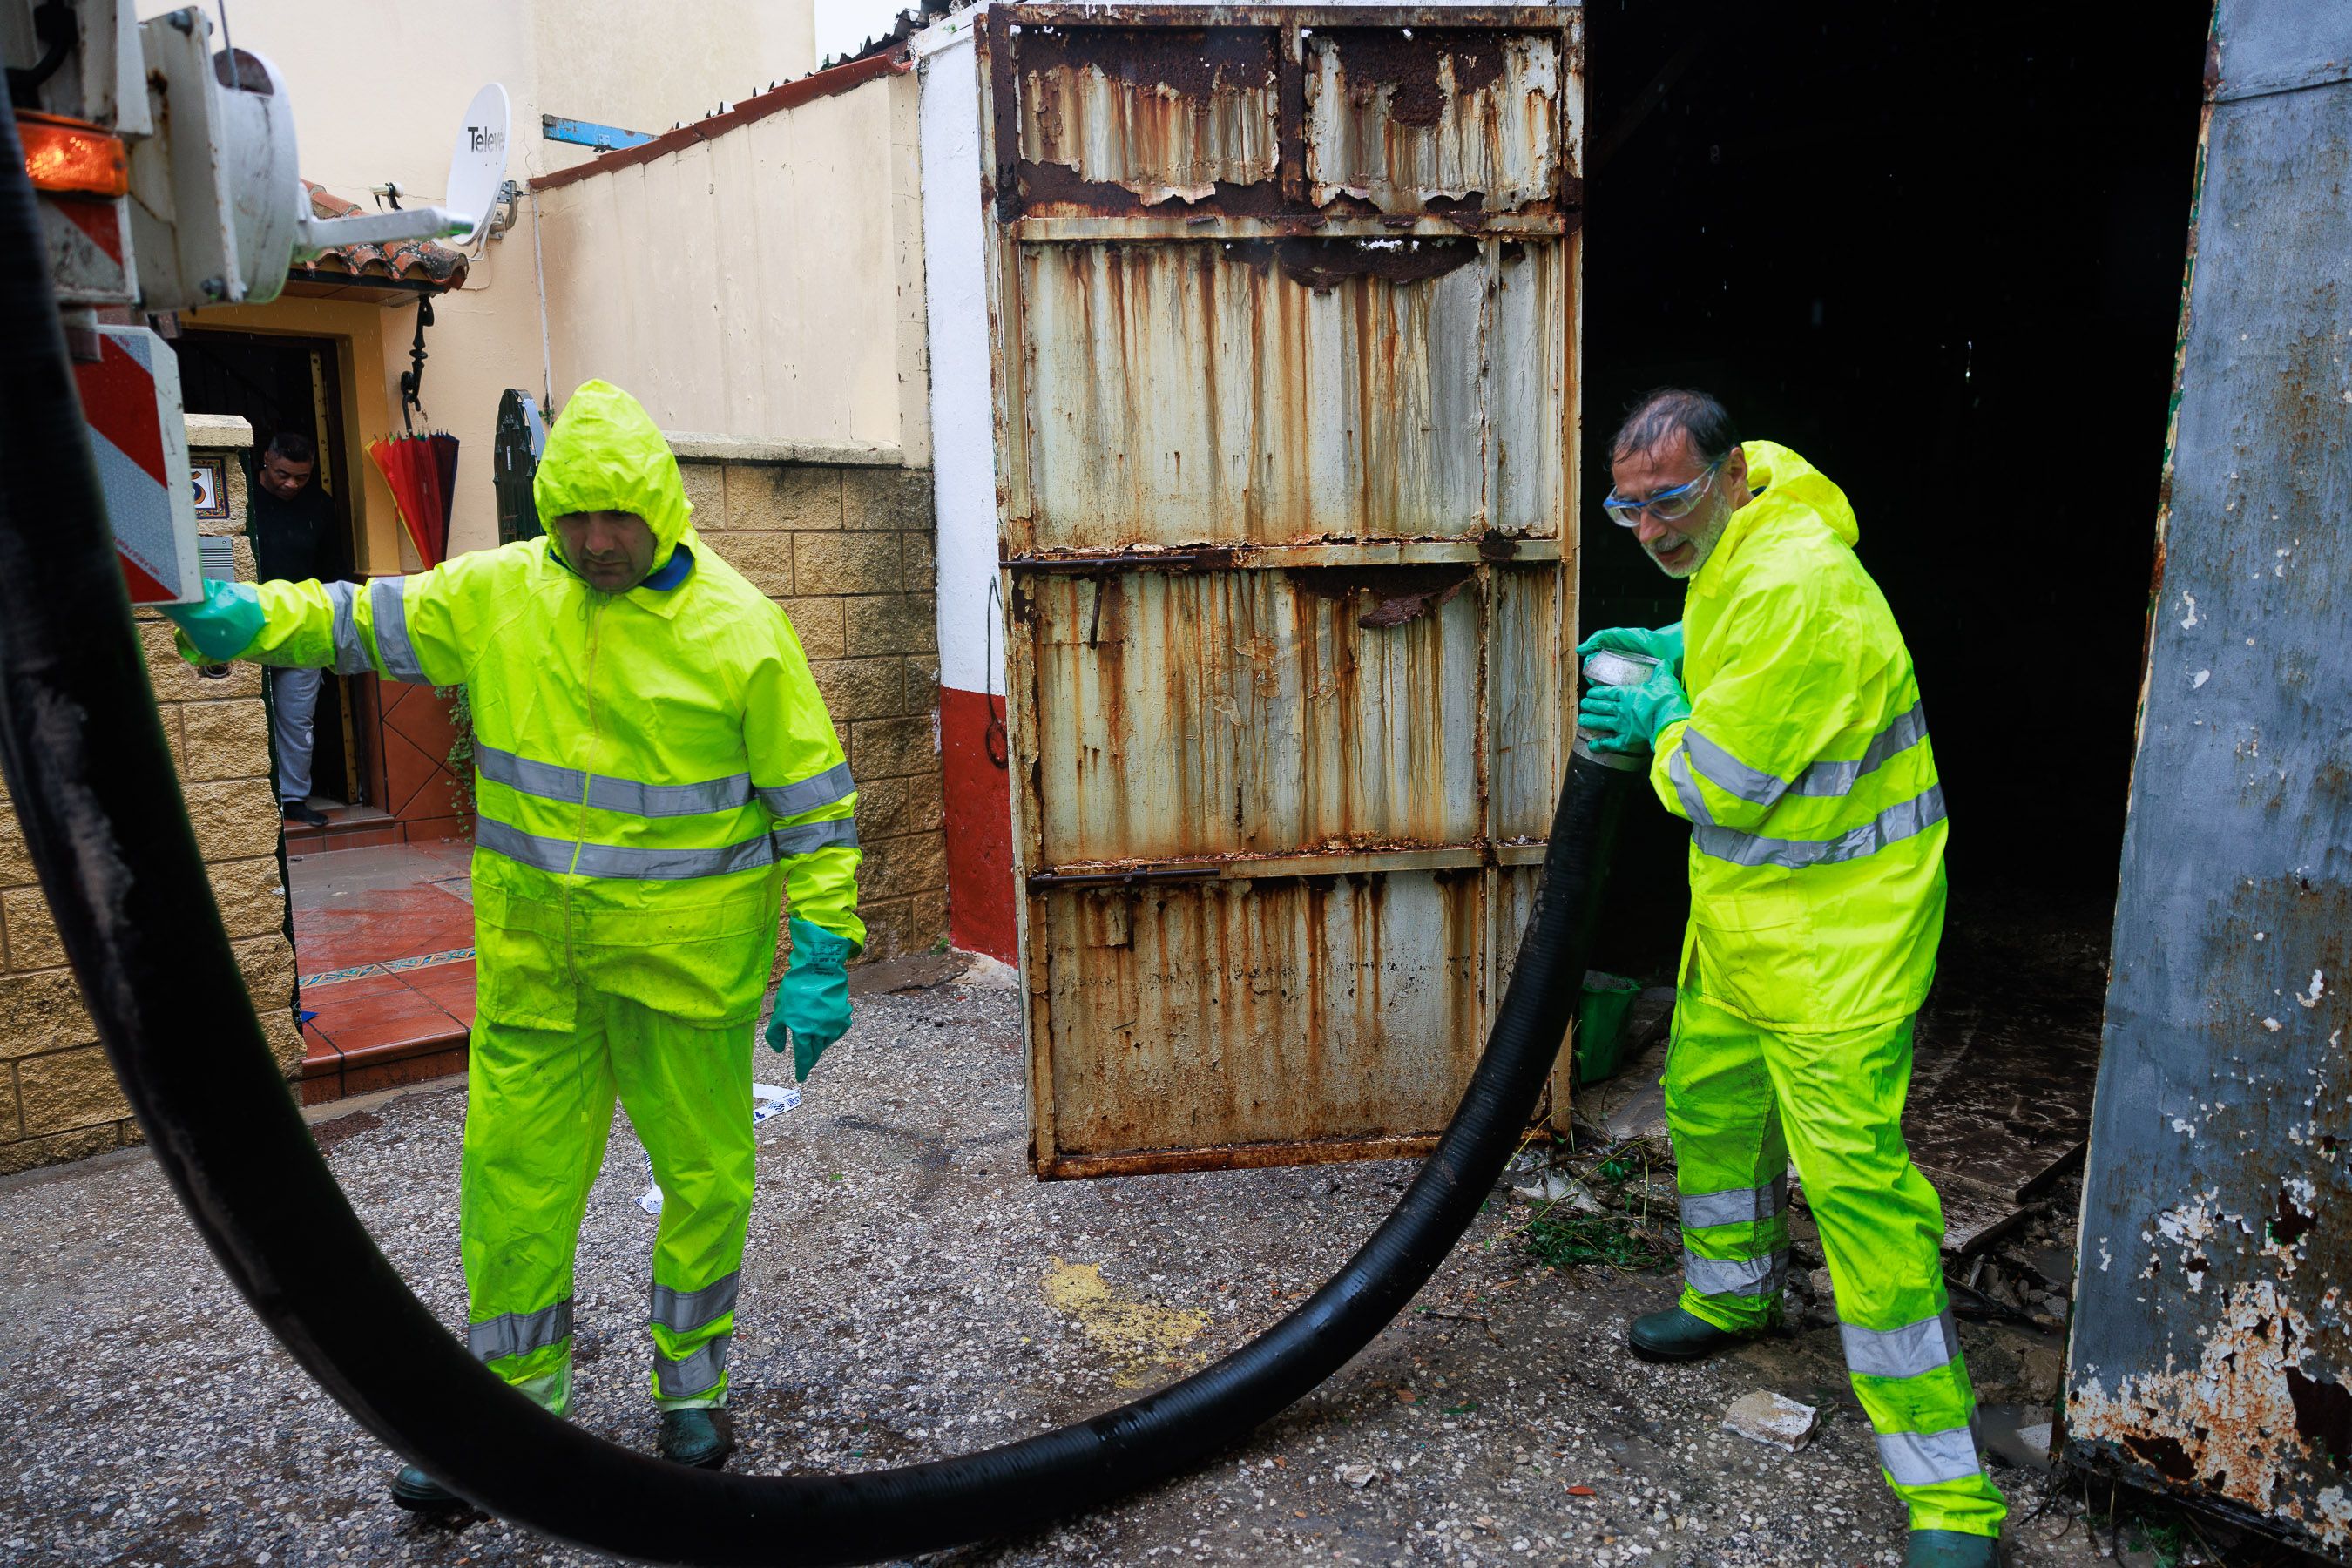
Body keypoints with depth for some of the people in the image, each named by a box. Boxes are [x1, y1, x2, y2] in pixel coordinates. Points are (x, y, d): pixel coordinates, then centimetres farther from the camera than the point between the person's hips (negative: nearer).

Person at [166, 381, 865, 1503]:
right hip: (531, 959, 3)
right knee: (512, 1174, 11)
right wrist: (253, 619, -12)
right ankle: (512, 1403, 33)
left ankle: (691, 1383, 35)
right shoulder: (496, 594, -1)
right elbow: (364, 621, 9)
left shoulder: (738, 626, -10)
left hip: (689, 959, -3)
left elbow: (811, 800, -7)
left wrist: (819, 957, -10)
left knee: (704, 1175, 11)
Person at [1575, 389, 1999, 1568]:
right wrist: (1673, 657, 9)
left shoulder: (1789, 585, -27)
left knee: (1855, 1169, -11)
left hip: (1836, 927, -10)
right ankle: (1735, 1294, 49)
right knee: (1708, 1097, 22)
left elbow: (1724, 782, -24)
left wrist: (1659, 726, -5)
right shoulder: (1731, 553, 6)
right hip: (1740, 907, 10)